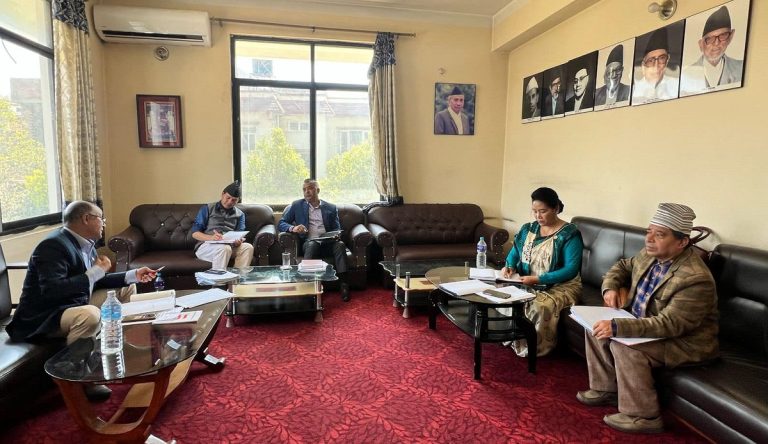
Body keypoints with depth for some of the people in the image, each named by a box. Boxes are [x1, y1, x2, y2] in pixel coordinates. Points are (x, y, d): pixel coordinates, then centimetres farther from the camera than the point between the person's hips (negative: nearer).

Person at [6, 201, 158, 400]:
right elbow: (51, 291, -35)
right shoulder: (53, 246, -23)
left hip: (73, 305, 10)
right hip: (42, 318, -10)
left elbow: (97, 281, 16)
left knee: (127, 288, 10)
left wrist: (133, 275, 6)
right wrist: (96, 271, -27)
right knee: (90, 314, -38)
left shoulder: (86, 244, 4)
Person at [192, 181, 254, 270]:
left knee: (248, 247, -27)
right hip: (206, 245, -3)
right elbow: (194, 233, 1)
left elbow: (240, 235, 7)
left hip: (230, 245, 3)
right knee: (224, 248, -36)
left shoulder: (240, 214, 18)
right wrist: (211, 238, -21)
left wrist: (238, 241, -20)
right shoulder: (207, 209, 10)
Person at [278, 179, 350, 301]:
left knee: (340, 244, -31)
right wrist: (292, 228, -13)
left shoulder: (331, 208, 17)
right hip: (309, 243, -1)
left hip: (327, 243, 1)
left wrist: (336, 235, -9)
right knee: (312, 244, -36)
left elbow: (337, 228, 16)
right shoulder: (296, 205, 14)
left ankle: (343, 284, -39)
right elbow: (281, 223, 10)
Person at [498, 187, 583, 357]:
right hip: (529, 283, 6)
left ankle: (534, 348, -10)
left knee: (540, 306, -35)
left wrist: (538, 279, -29)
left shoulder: (570, 234, -13)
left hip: (561, 286, -6)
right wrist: (509, 266, -12)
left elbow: (571, 270, -21)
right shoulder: (528, 229, 5)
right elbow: (515, 252, 13)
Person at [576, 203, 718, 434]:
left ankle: (643, 417, -12)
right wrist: (610, 287, -4)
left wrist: (617, 326, -40)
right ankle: (606, 389, 12)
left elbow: (669, 324, -34)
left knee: (624, 346, -29)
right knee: (597, 326, 0)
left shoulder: (695, 278, -30)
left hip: (684, 341, -9)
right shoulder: (650, 254, -4)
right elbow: (622, 267, 17)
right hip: (647, 326, 9)